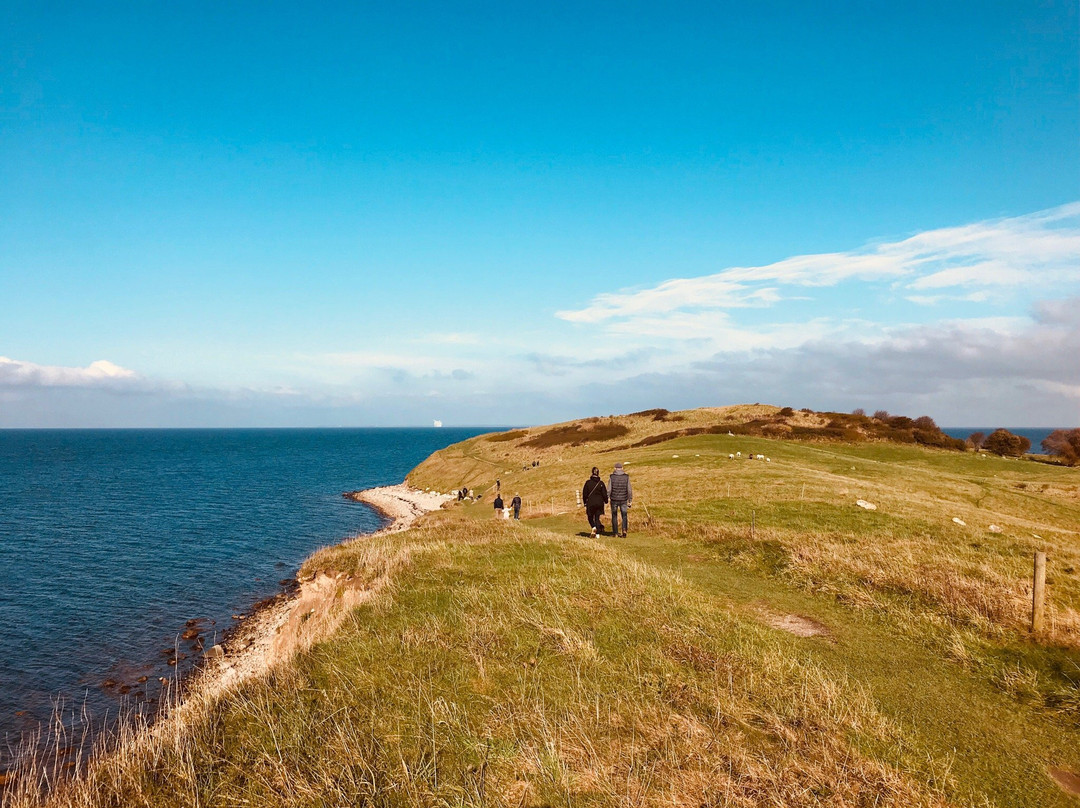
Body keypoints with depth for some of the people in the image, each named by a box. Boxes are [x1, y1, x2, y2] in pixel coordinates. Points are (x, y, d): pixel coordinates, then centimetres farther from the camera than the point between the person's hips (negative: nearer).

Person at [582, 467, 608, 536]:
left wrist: (585, 503, 12)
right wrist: (606, 501, 16)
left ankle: (594, 527, -12)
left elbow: (584, 494, 0)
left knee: (590, 517, 14)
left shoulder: (588, 482, -5)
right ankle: (598, 533, 4)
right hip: (600, 503, 1)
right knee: (598, 518, 11)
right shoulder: (601, 483, -5)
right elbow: (604, 494, -2)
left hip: (590, 503, -1)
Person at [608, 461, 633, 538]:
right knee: (624, 516, 10)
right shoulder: (626, 477, -3)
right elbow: (629, 490, -3)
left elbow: (609, 490, -7)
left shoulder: (612, 477, -6)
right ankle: (624, 530, -11)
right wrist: (630, 500, 5)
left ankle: (615, 532, 21)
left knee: (614, 516, 15)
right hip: (623, 500, 0)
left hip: (614, 500, 0)